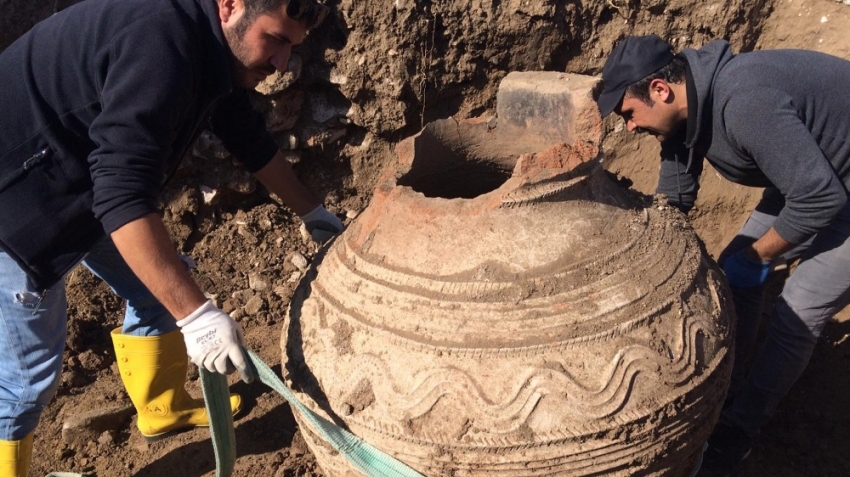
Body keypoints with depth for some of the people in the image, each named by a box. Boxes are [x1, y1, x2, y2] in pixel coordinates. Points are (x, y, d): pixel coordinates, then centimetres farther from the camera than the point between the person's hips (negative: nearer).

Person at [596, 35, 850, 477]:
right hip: (809, 179, 9)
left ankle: (738, 429, 10)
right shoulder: (683, 109, -8)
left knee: (797, 312, -8)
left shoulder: (745, 103, -36)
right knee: (731, 274, 7)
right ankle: (724, 394, 24)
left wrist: (755, 257, -17)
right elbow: (673, 200, 4)